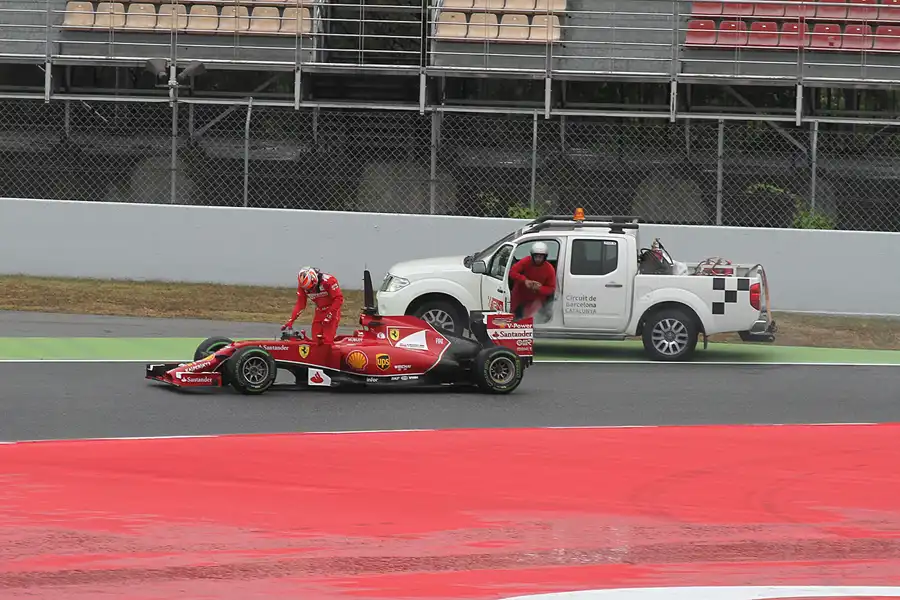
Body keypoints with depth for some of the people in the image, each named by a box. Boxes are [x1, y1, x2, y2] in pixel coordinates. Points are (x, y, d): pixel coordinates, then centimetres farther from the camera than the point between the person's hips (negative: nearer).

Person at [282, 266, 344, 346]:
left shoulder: (328, 280, -24)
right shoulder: (302, 286, -9)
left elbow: (339, 299, -21)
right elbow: (300, 304, -3)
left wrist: (329, 315, -25)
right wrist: (291, 320, -12)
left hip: (332, 310, -5)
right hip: (319, 312, 6)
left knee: (327, 340, -16)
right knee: (316, 340, -3)